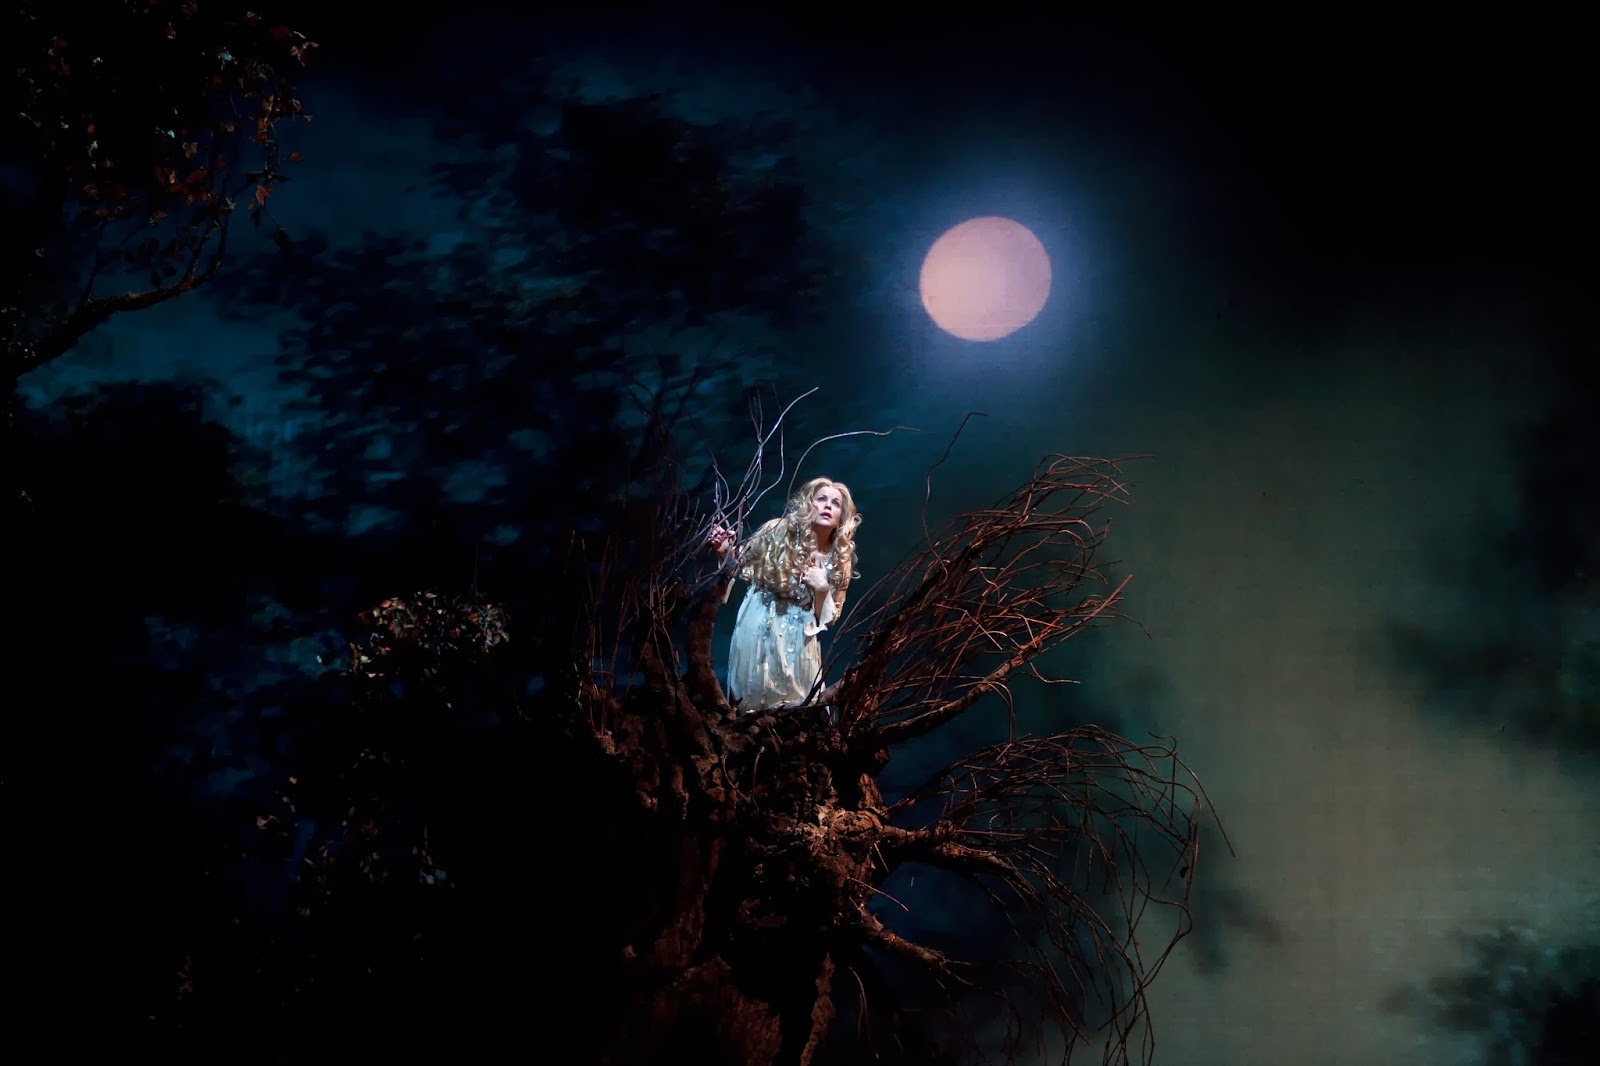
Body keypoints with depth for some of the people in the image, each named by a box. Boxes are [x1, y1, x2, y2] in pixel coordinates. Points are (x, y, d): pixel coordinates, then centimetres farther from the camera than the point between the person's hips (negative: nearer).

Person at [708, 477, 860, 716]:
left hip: (797, 642, 1)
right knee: (751, 704, 10)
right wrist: (724, 551, -17)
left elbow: (827, 619, 1)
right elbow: (740, 564, 4)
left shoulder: (840, 560, -4)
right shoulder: (778, 531, -9)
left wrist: (821, 590, -18)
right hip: (757, 632, -1)